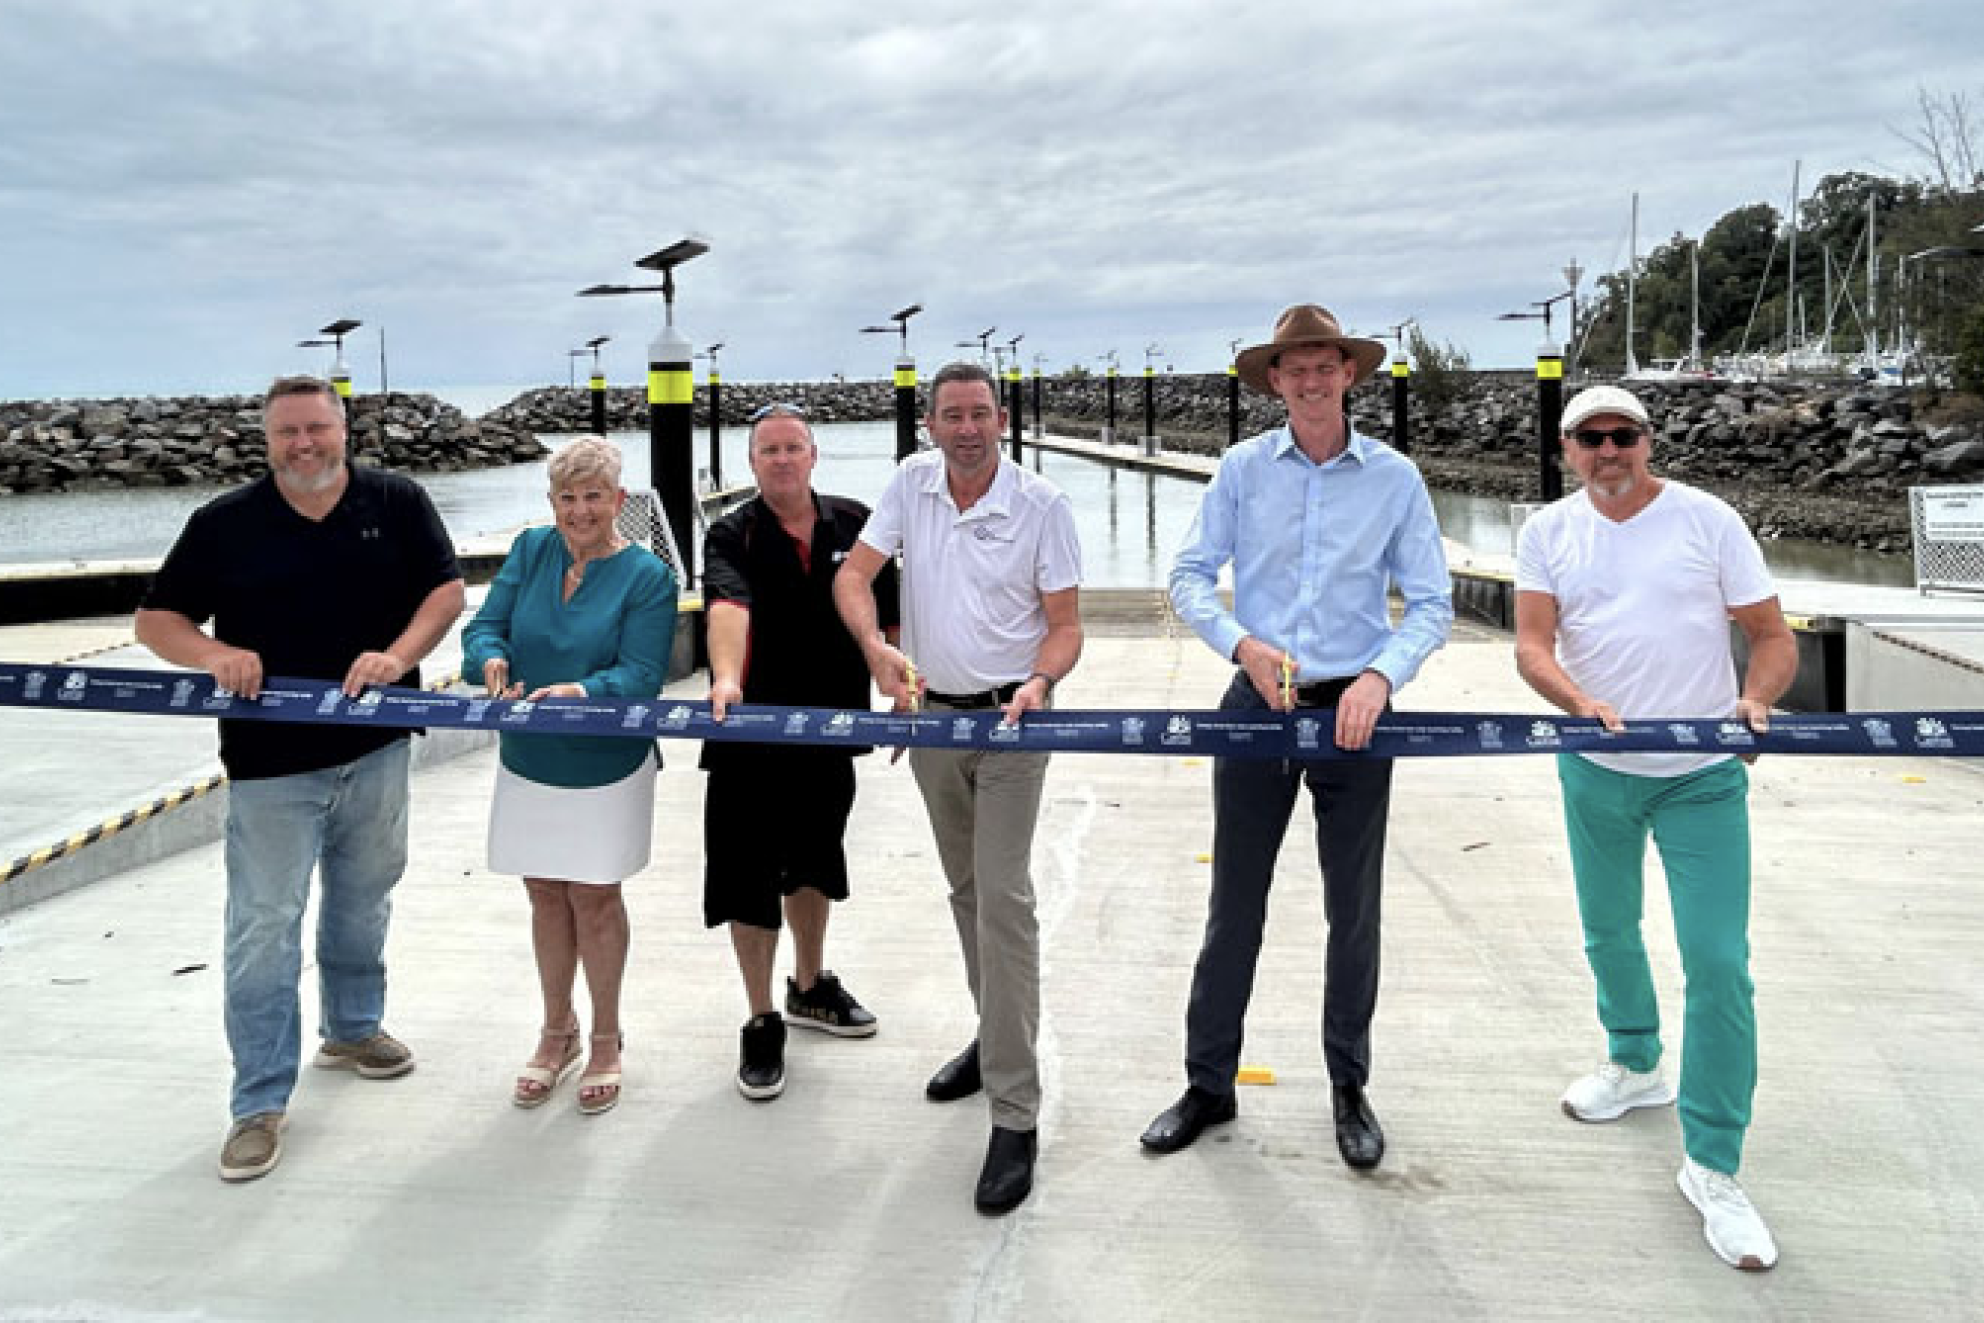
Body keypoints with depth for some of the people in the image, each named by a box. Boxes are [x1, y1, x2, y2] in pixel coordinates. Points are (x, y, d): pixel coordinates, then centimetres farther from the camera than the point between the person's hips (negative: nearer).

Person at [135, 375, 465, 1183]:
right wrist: (216, 655, -20)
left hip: (374, 748, 2)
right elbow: (156, 619, 1)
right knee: (264, 926, -1)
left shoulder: (397, 503, 0)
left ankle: (352, 1027, 42)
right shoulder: (224, 523, -3)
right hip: (270, 760, -2)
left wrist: (398, 655, -19)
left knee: (362, 901, 19)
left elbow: (447, 590, -1)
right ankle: (260, 1103, 8)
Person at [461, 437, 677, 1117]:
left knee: (595, 897, 5)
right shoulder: (530, 549, 0)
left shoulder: (647, 574, -11)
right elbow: (484, 626, -3)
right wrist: (492, 661, -27)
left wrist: (579, 691, -36)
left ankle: (605, 1040, 25)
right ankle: (557, 1030, 34)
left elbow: (642, 676, -18)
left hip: (606, 767, -4)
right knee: (545, 896, 14)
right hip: (528, 761, 4)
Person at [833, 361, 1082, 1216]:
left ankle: (1015, 1115, -10)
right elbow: (852, 575, -6)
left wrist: (1039, 682, -29)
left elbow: (1065, 623, -8)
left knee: (1003, 897, -12)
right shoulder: (912, 483, 1)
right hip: (929, 711, 5)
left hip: (1010, 718, -5)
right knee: (965, 889, 17)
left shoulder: (1042, 505, -9)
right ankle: (996, 1036, 37)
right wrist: (877, 648, -26)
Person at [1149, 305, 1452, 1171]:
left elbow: (1432, 604, -1)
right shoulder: (1242, 468, 1)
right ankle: (1209, 1085, 22)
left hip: (1353, 711, 0)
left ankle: (1349, 1087, 29)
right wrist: (1241, 644, -16)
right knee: (1233, 906, 8)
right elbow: (1189, 577, 1)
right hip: (1257, 706, 0)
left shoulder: (1395, 477, 0)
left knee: (1354, 912, 10)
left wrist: (1383, 674, -18)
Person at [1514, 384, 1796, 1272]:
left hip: (1702, 776, -3)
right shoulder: (1549, 531, 1)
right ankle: (1636, 1065, 46)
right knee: (1608, 934, 19)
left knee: (1719, 964, -8)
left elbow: (1772, 635, -1)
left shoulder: (1708, 521, -3)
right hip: (1595, 772, 3)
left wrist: (1756, 700, -22)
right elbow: (1531, 643, -8)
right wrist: (1581, 702, -27)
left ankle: (1713, 1166, 4)